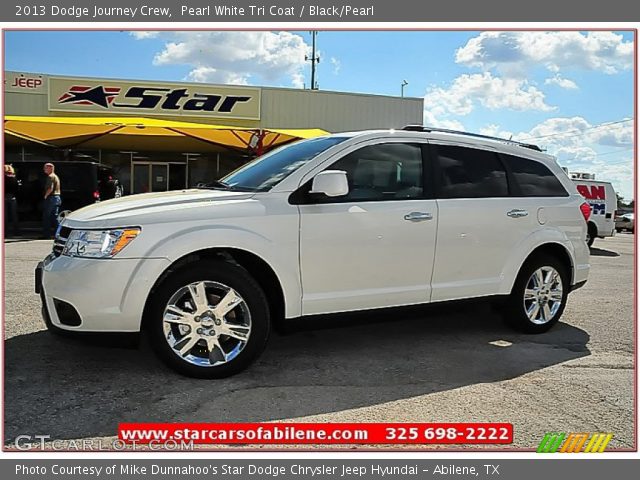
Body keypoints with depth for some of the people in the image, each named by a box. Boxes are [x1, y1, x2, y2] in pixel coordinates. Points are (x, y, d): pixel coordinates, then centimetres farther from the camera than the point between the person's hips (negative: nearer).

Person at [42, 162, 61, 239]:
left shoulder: (50, 176, -12)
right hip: (57, 197, 9)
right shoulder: (56, 176, 19)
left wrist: (45, 196, -10)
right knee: (55, 216, 11)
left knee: (46, 216, -4)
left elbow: (50, 189, -23)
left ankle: (46, 234, -3)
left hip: (51, 198, -9)